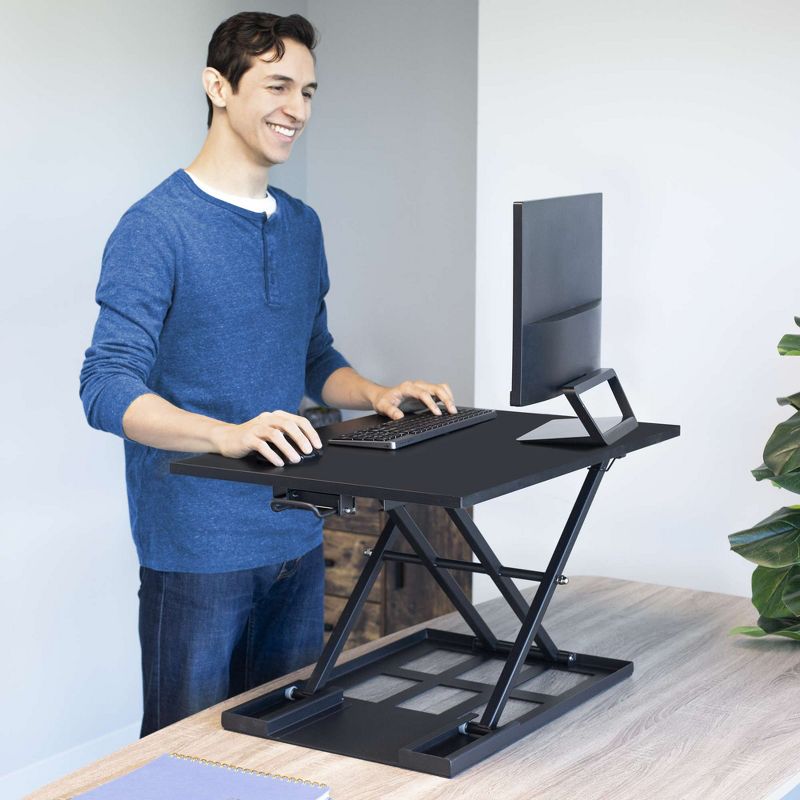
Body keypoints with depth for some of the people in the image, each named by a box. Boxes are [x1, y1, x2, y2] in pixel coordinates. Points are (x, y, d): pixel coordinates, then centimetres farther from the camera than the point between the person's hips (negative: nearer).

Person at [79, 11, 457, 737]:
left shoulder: (302, 227, 12)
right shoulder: (156, 227, -12)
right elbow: (108, 389, -20)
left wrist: (375, 396, 2)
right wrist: (227, 435, -35)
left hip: (296, 539, 7)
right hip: (197, 548, -7)